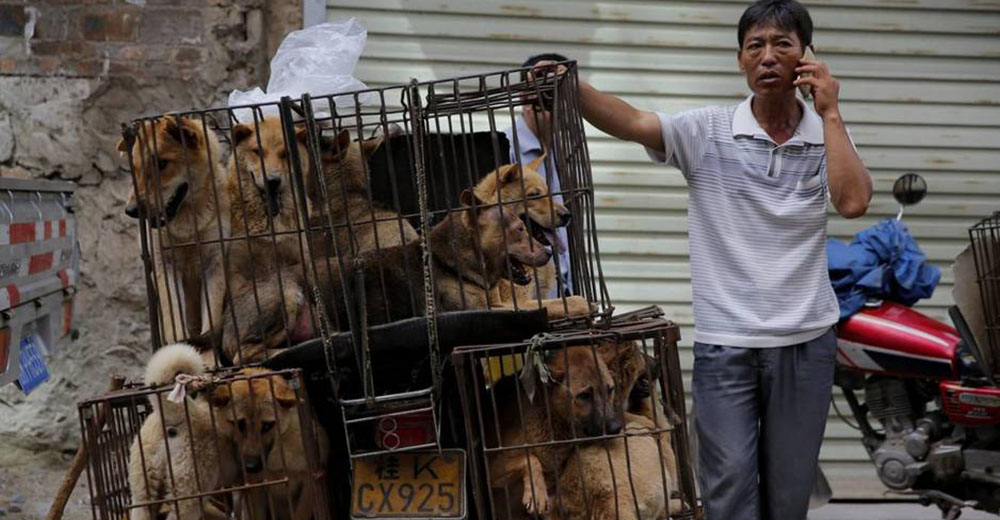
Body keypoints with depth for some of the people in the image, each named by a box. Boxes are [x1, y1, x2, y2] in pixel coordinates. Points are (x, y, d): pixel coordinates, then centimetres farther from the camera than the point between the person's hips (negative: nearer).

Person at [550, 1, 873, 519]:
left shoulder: (828, 135, 2)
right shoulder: (708, 132, -3)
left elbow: (853, 202, -15)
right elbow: (631, 123, -17)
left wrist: (830, 112, -11)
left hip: (806, 341, 2)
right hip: (724, 343, -2)